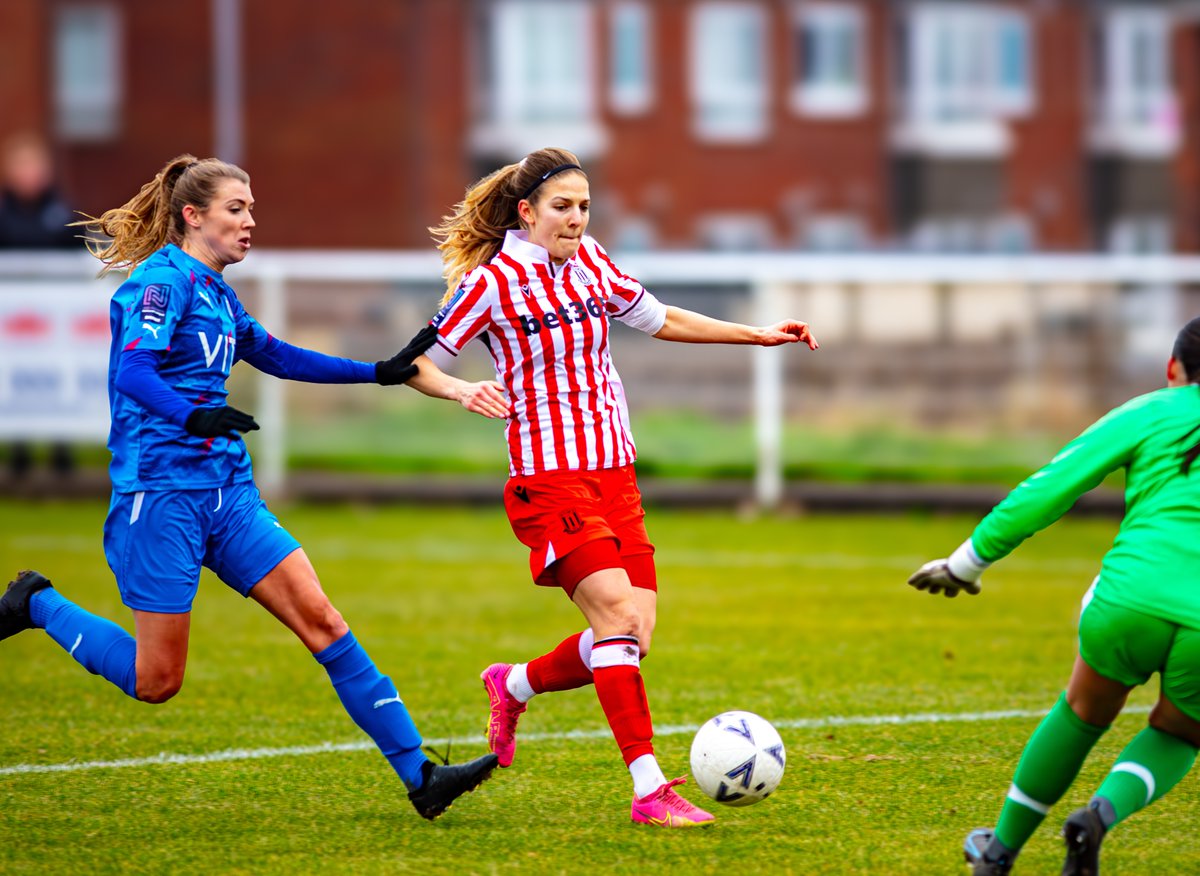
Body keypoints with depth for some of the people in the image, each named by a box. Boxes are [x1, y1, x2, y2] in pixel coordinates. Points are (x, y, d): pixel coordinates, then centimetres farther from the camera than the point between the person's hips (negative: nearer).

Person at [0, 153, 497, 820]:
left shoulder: (216, 291, 17)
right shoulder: (164, 279, -10)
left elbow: (275, 356, 31)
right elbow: (132, 370, -24)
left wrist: (379, 373, 27)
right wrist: (191, 417, -42)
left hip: (228, 492, 8)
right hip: (163, 492, -8)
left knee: (320, 618, -5)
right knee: (157, 681, -2)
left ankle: (418, 774, -8)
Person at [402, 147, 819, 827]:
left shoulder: (590, 262, 9)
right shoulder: (492, 282, -9)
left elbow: (659, 320, 24)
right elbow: (416, 364, -3)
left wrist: (755, 335, 20)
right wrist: (462, 391, -23)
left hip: (615, 472, 7)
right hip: (550, 478, -7)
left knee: (634, 635, -2)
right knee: (617, 611, -20)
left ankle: (515, 685, 26)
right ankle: (650, 790, -21)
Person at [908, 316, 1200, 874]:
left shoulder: (1150, 414, 13)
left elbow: (1049, 489, 9)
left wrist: (968, 561, 14)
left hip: (1130, 599, 0)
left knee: (1082, 716, 28)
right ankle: (1103, 813, -1)